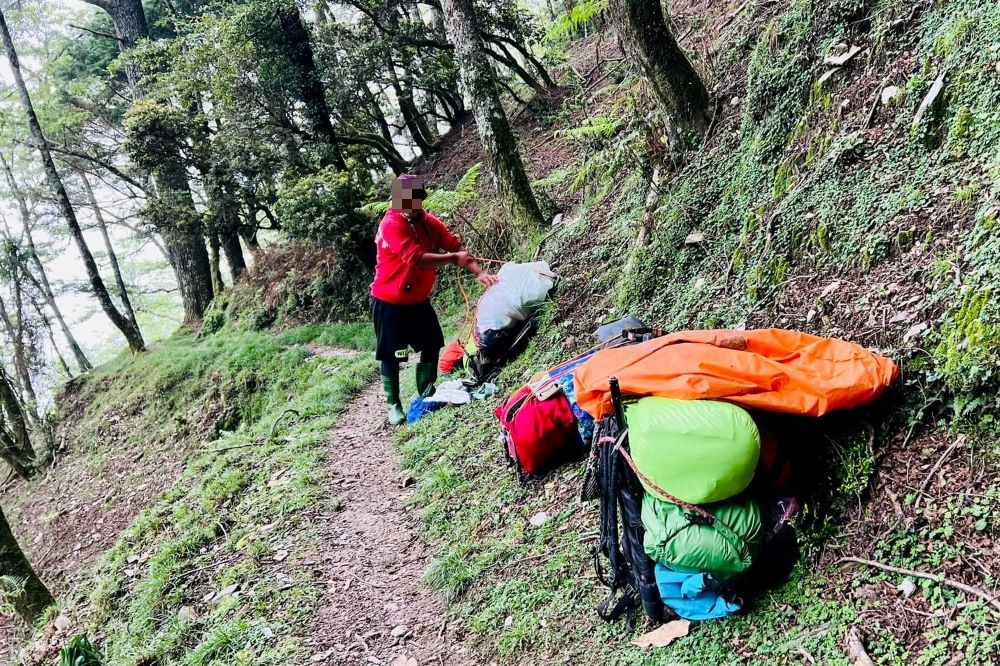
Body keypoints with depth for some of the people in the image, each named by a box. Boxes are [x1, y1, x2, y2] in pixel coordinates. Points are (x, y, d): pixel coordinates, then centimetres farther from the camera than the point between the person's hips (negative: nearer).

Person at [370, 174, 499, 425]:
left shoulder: (427, 221, -2)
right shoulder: (391, 225, -24)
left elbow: (456, 246, -5)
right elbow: (417, 259, -33)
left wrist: (479, 273, -17)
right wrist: (453, 259, -26)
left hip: (418, 300, 7)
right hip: (390, 302, -7)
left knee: (432, 345, 12)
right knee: (390, 355, 2)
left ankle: (426, 395, 27)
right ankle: (393, 405, 15)